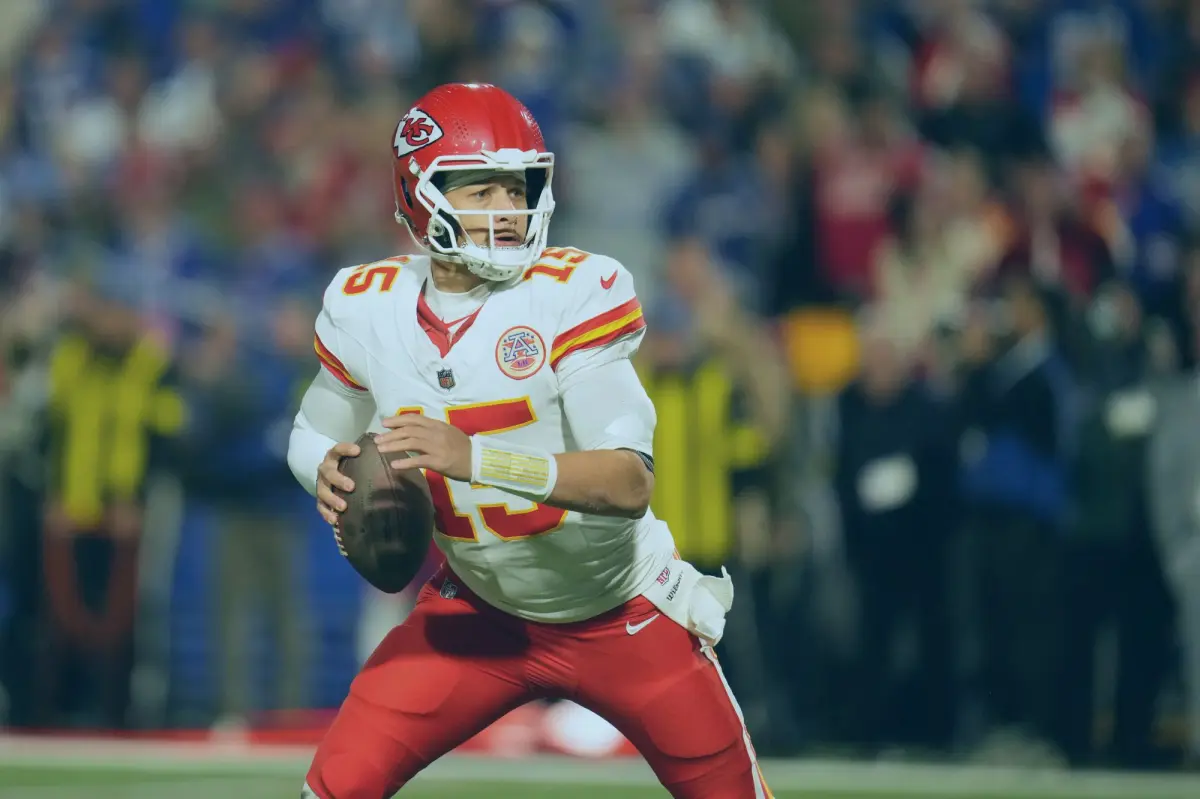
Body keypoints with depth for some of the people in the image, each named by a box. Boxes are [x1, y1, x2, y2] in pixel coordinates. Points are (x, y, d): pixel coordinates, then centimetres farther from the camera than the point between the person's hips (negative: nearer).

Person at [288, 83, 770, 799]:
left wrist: (473, 457, -44)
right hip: (479, 611, 3)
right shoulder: (368, 306, -9)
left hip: (624, 621, -3)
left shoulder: (573, 294, -23)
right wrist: (330, 470, -17)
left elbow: (631, 483, -32)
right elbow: (315, 435, 9)